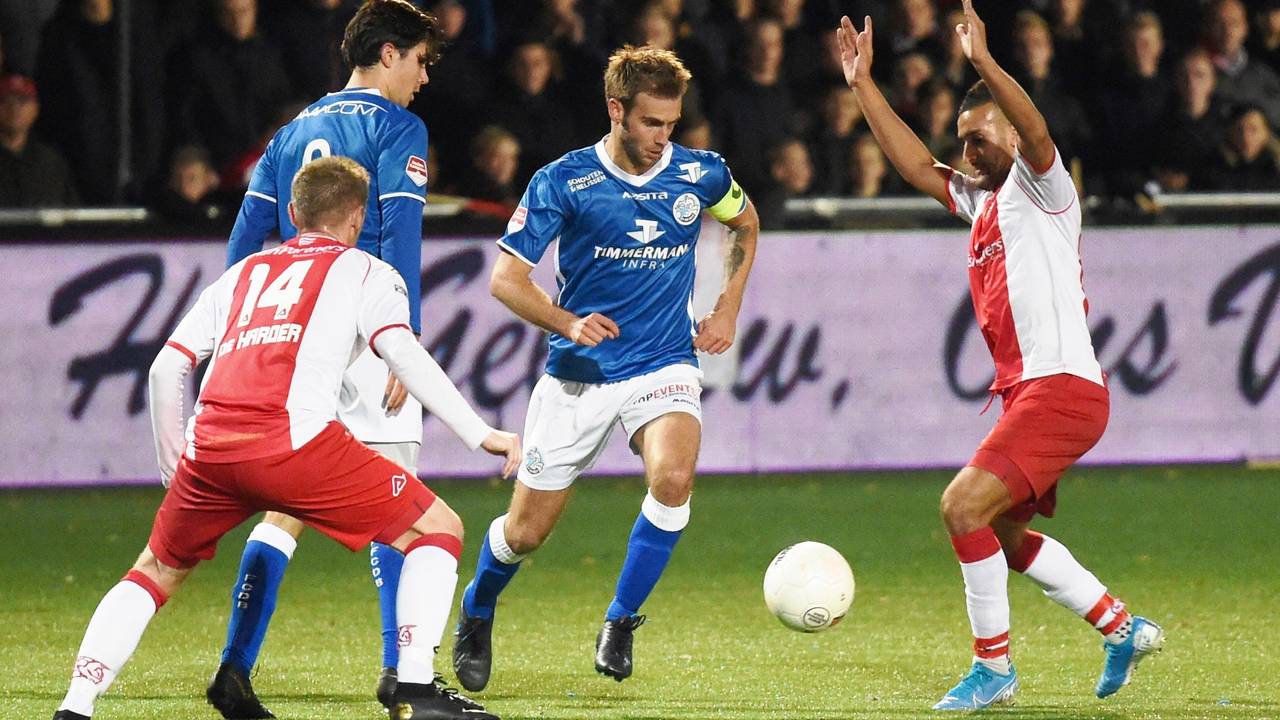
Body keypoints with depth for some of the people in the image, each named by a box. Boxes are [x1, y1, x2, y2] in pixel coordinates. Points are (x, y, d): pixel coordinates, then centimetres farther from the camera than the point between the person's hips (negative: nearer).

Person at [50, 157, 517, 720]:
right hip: (294, 439, -4)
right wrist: (481, 435, -4)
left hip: (209, 444, 4)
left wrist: (171, 463, 37)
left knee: (157, 571, 26)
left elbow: (166, 367, 25)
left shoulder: (243, 272, 30)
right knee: (438, 530, 9)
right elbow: (402, 352, 0)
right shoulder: (364, 272, 18)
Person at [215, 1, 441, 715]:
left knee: (284, 511, 7)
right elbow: (400, 241, -11)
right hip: (365, 337, -6)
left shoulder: (294, 133, 18)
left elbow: (244, 242, 15)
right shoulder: (398, 128, -1)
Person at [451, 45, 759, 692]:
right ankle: (476, 615, 38)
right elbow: (505, 278, -10)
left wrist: (727, 309, 11)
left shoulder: (700, 174, -2)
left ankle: (620, 624, -11)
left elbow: (746, 224, 21)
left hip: (664, 366, 1)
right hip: (578, 374, -1)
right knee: (526, 531, 4)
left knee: (673, 476, -30)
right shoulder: (564, 182, -10)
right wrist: (567, 323, -27)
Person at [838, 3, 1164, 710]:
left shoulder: (1039, 187, -6)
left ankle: (993, 667, -9)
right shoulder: (982, 198, 20)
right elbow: (917, 166, 24)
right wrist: (863, 85, 20)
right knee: (1004, 533, 17)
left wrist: (984, 64, -36)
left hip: (1062, 386, -10)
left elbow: (1036, 133, -26)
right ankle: (1122, 628, 26)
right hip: (1028, 388, 10)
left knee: (964, 505, -17)